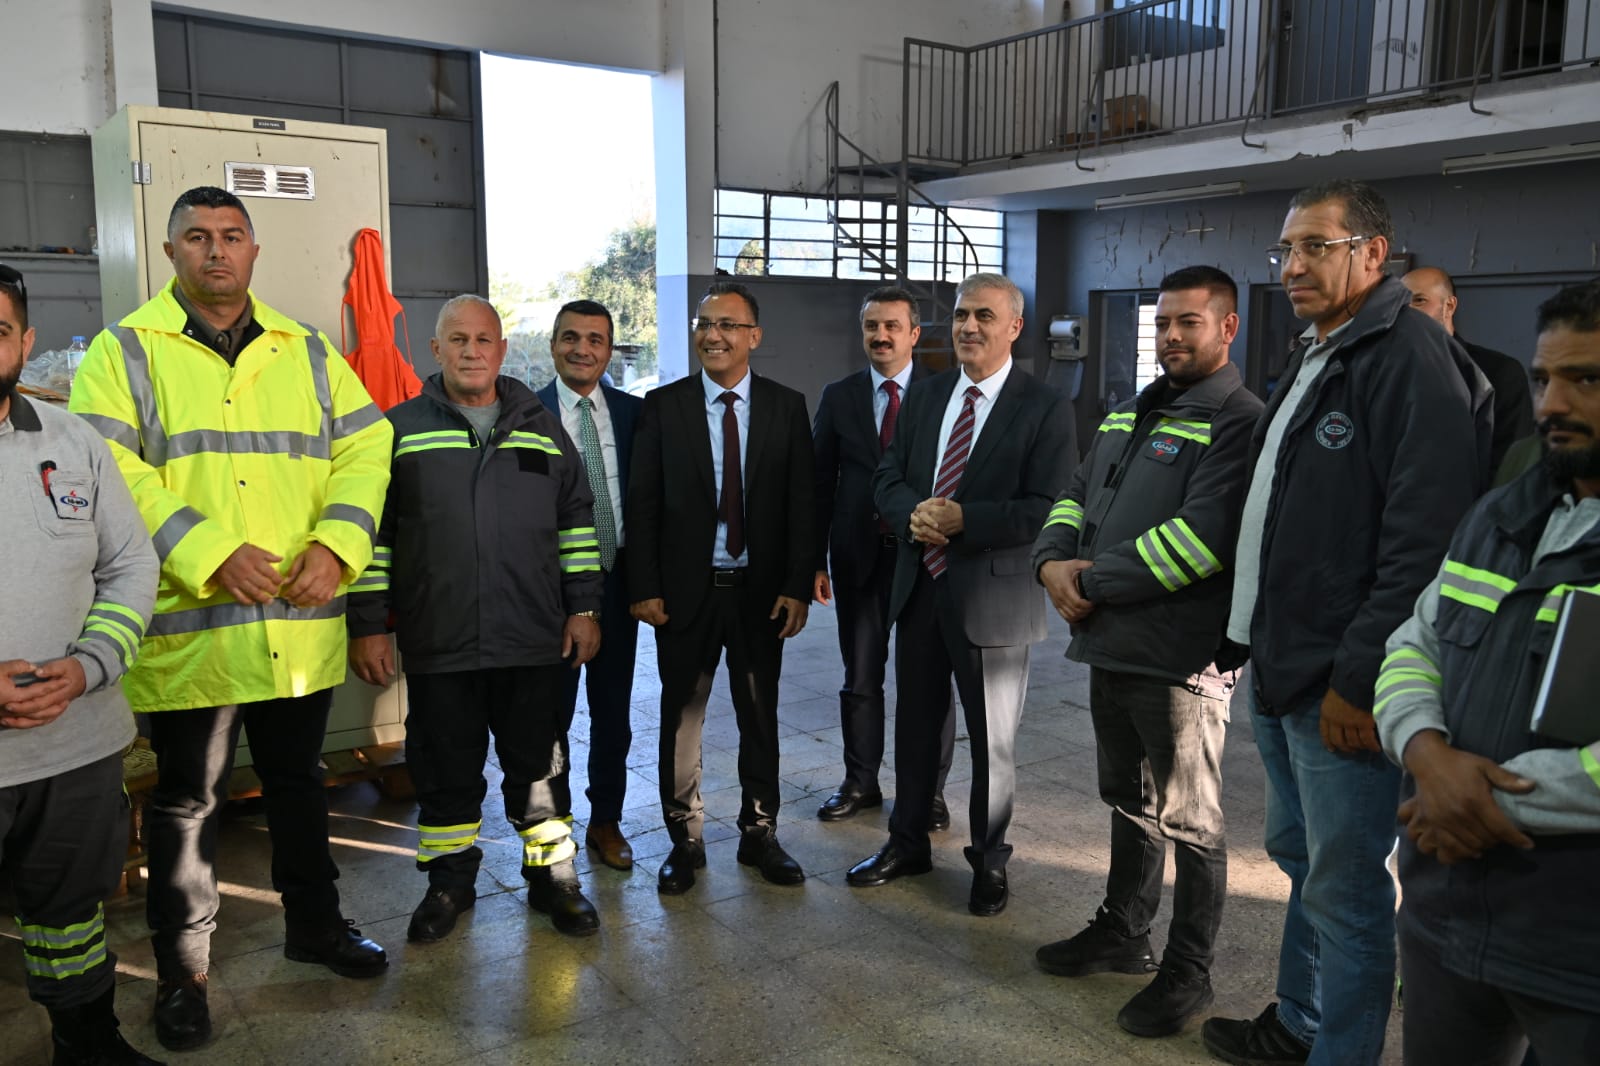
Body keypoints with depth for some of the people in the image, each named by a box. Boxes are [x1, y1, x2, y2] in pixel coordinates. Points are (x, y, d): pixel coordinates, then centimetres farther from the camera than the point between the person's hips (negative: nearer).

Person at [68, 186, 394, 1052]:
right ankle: (181, 968, 27)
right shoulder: (124, 351, 0)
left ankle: (313, 922, 38)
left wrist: (337, 543, -11)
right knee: (186, 799, 10)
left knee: (298, 780, 19)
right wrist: (210, 551, -22)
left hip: (301, 624, 3)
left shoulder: (306, 352, 11)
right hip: (188, 626, -3)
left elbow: (364, 447, 5)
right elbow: (106, 471, -11)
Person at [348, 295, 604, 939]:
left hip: (535, 643, 1)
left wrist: (583, 608, 5)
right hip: (437, 646, -1)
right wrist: (367, 625, -2)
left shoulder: (543, 428, 9)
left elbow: (576, 521, 10)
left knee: (538, 766, 10)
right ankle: (450, 881, 28)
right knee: (446, 771, 10)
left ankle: (551, 875, 26)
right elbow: (372, 533, 2)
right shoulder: (399, 429, 3)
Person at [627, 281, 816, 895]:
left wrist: (798, 586, -7)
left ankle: (759, 833, 29)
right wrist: (644, 587, -8)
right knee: (681, 716, 9)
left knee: (760, 716, 12)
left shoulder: (787, 407, 1)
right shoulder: (663, 405, -1)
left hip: (761, 589, 1)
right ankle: (685, 840, 25)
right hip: (685, 588, 0)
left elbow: (801, 502, -1)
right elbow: (642, 502, -2)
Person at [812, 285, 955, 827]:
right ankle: (860, 782, 29)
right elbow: (821, 483, 5)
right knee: (860, 678, 13)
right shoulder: (838, 397, 4)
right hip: (859, 557, 2)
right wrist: (816, 561, 2)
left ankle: (929, 790, 24)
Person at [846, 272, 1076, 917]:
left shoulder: (1045, 408, -9)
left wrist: (962, 520, -25)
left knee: (993, 739, 9)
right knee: (915, 724, 19)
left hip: (992, 596, -5)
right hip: (920, 588, 5)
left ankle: (989, 862, 29)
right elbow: (888, 477, 8)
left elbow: (1047, 508, -16)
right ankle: (908, 843, 38)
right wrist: (913, 514, -14)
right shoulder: (924, 397, 9)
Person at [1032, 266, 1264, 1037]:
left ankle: (1188, 971, 23)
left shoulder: (1238, 422, -13)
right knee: (1129, 800, 21)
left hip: (1180, 655, -8)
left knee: (1187, 819, 6)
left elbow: (1203, 539, -23)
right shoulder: (1130, 414, 15)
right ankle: (1123, 931, 38)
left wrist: (1094, 582, -16)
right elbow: (1075, 497, 15)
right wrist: (1054, 561, -6)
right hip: (1112, 643, 8)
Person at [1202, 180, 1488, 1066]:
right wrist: (1258, 638, 15)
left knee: (1345, 889, 3)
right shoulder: (1310, 361, 15)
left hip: (1342, 687, -9)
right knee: (1298, 854, 21)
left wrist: (1357, 679, -21)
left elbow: (1424, 542, -22)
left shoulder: (1409, 359, -15)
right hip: (1278, 668, 10)